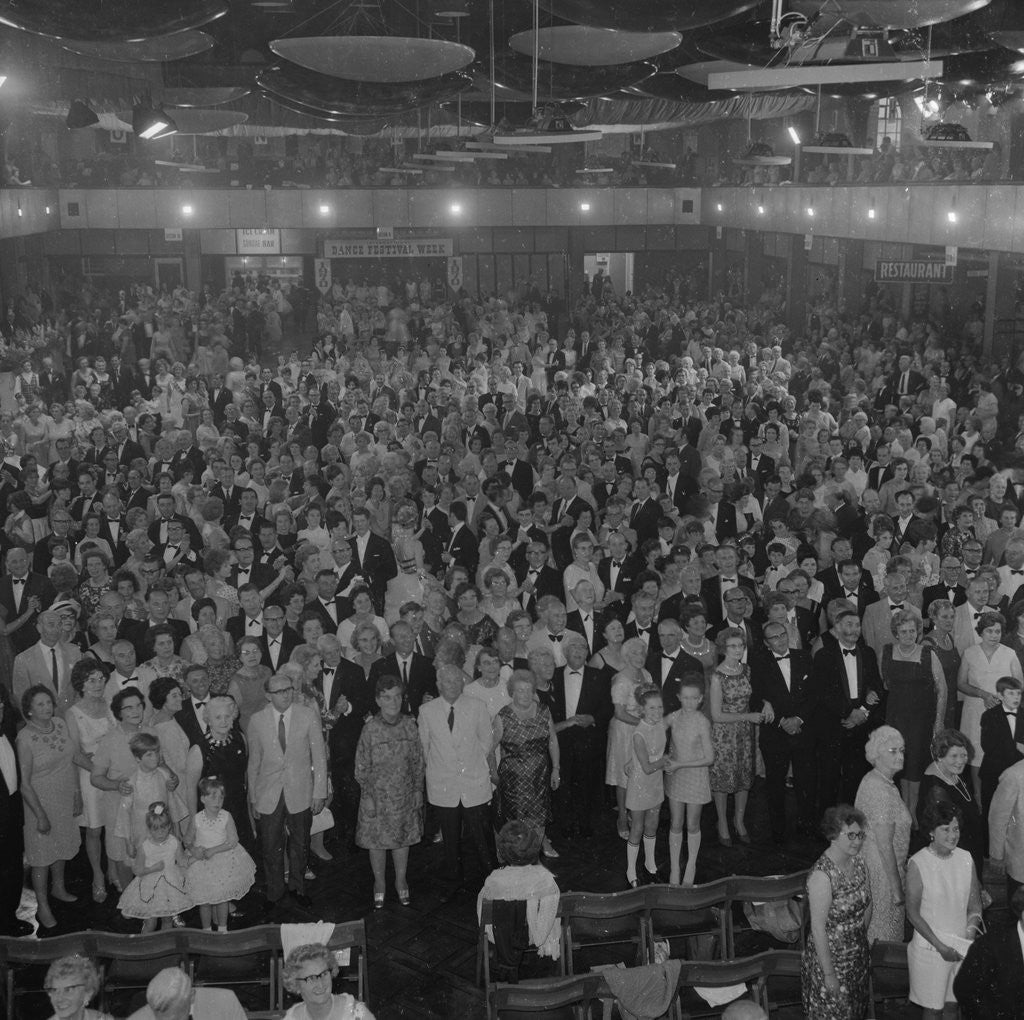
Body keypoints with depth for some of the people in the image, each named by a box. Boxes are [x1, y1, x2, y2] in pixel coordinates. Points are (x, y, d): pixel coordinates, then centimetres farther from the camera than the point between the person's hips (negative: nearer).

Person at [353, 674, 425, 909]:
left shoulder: (410, 725, -4)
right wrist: (367, 796, -9)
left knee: (403, 838, 13)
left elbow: (418, 761, 4)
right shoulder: (370, 729, -13)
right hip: (377, 795, -2)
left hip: (405, 796, 2)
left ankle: (401, 881, 31)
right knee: (377, 840, 9)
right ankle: (379, 883, 28)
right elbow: (362, 767, -7)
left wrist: (418, 790, 3)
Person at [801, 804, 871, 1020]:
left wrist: (860, 937, 10)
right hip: (830, 956, -7)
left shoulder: (858, 862, -5)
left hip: (858, 954, 7)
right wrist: (829, 974, -20)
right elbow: (818, 928, -24)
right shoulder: (822, 875, -28)